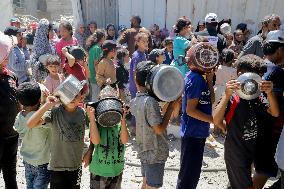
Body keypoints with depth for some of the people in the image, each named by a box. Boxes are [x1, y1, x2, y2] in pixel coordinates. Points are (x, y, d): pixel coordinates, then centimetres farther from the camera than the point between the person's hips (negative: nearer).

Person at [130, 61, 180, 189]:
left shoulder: (134, 102, 0)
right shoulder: (150, 101, -24)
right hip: (155, 153, -7)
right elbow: (160, 129, -23)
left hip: (144, 150, 8)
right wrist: (171, 106, -19)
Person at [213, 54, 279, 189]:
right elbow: (216, 121, -29)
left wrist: (270, 93, -27)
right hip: (236, 152, -6)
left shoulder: (259, 95, 1)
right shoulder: (232, 96, -18)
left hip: (254, 151, 6)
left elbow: (275, 113, -11)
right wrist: (227, 95, -39)